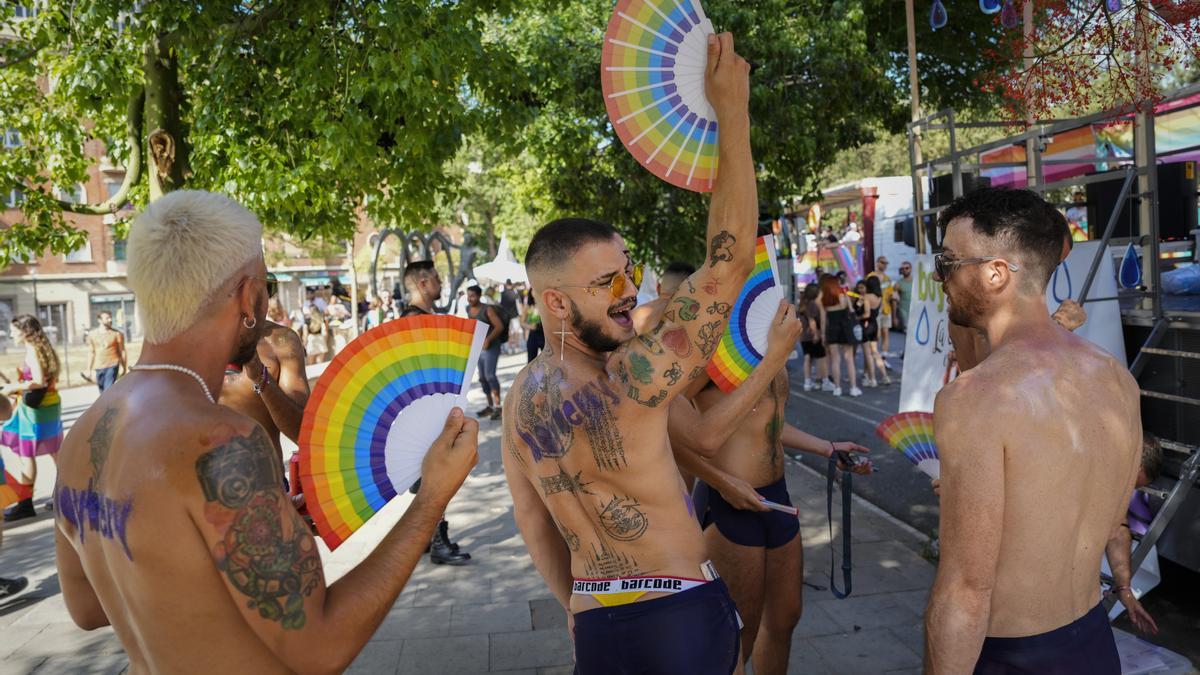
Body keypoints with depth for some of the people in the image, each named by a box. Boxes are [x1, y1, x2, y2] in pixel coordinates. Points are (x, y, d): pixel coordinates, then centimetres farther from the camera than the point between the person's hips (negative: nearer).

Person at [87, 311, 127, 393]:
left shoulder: (117, 334, -2)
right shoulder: (92, 334, 6)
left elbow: (122, 351, 1)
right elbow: (91, 353, 10)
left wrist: (123, 367, -2)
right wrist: (89, 369, 8)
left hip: (112, 365, -4)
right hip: (98, 367, 4)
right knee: (103, 392, 11)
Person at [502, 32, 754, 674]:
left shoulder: (520, 397, -1)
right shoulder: (630, 383, -24)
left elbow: (530, 518, 8)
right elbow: (729, 260, -24)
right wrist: (731, 109, -21)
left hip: (595, 623, 6)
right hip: (677, 617, -6)